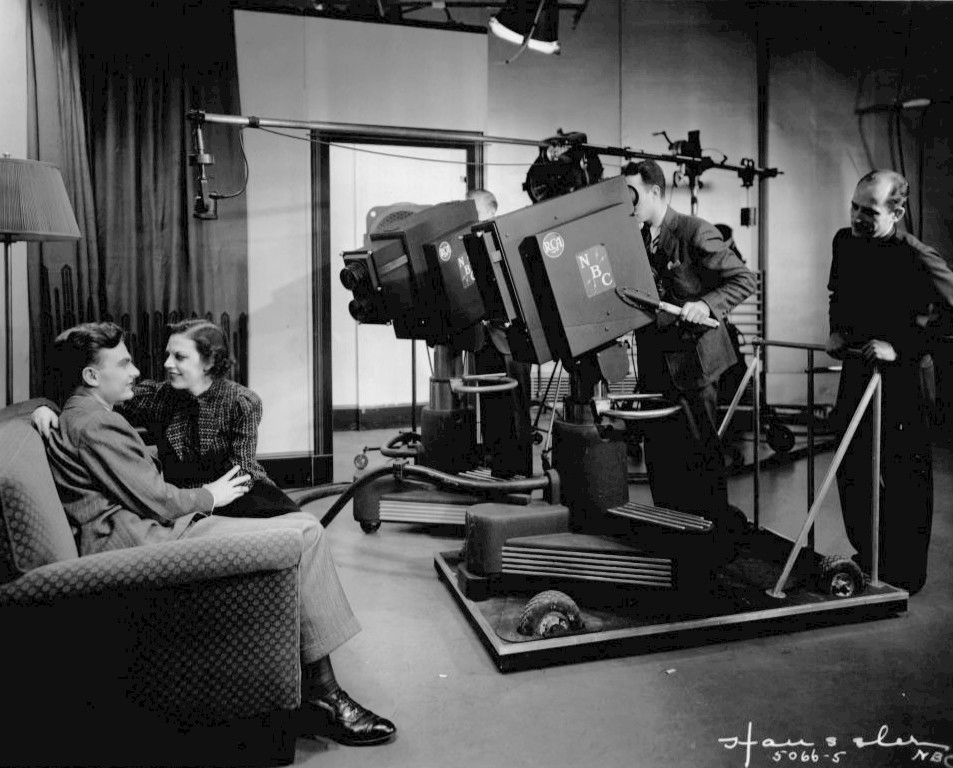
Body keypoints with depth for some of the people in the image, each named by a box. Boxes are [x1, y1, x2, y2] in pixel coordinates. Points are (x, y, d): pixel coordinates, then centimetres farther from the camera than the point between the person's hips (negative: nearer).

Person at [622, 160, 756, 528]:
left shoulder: (695, 232, -9)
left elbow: (744, 280, -10)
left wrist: (706, 304, -24)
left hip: (692, 362, -6)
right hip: (654, 365, 6)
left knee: (701, 455, 1)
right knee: (659, 458, 11)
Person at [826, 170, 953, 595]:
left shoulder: (919, 258, -19)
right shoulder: (844, 241, 1)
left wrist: (901, 348, -26)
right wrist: (837, 331, 4)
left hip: (904, 380, -6)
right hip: (857, 370, 7)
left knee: (906, 480, 4)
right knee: (851, 471, 14)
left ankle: (905, 577, 20)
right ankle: (865, 557, 33)